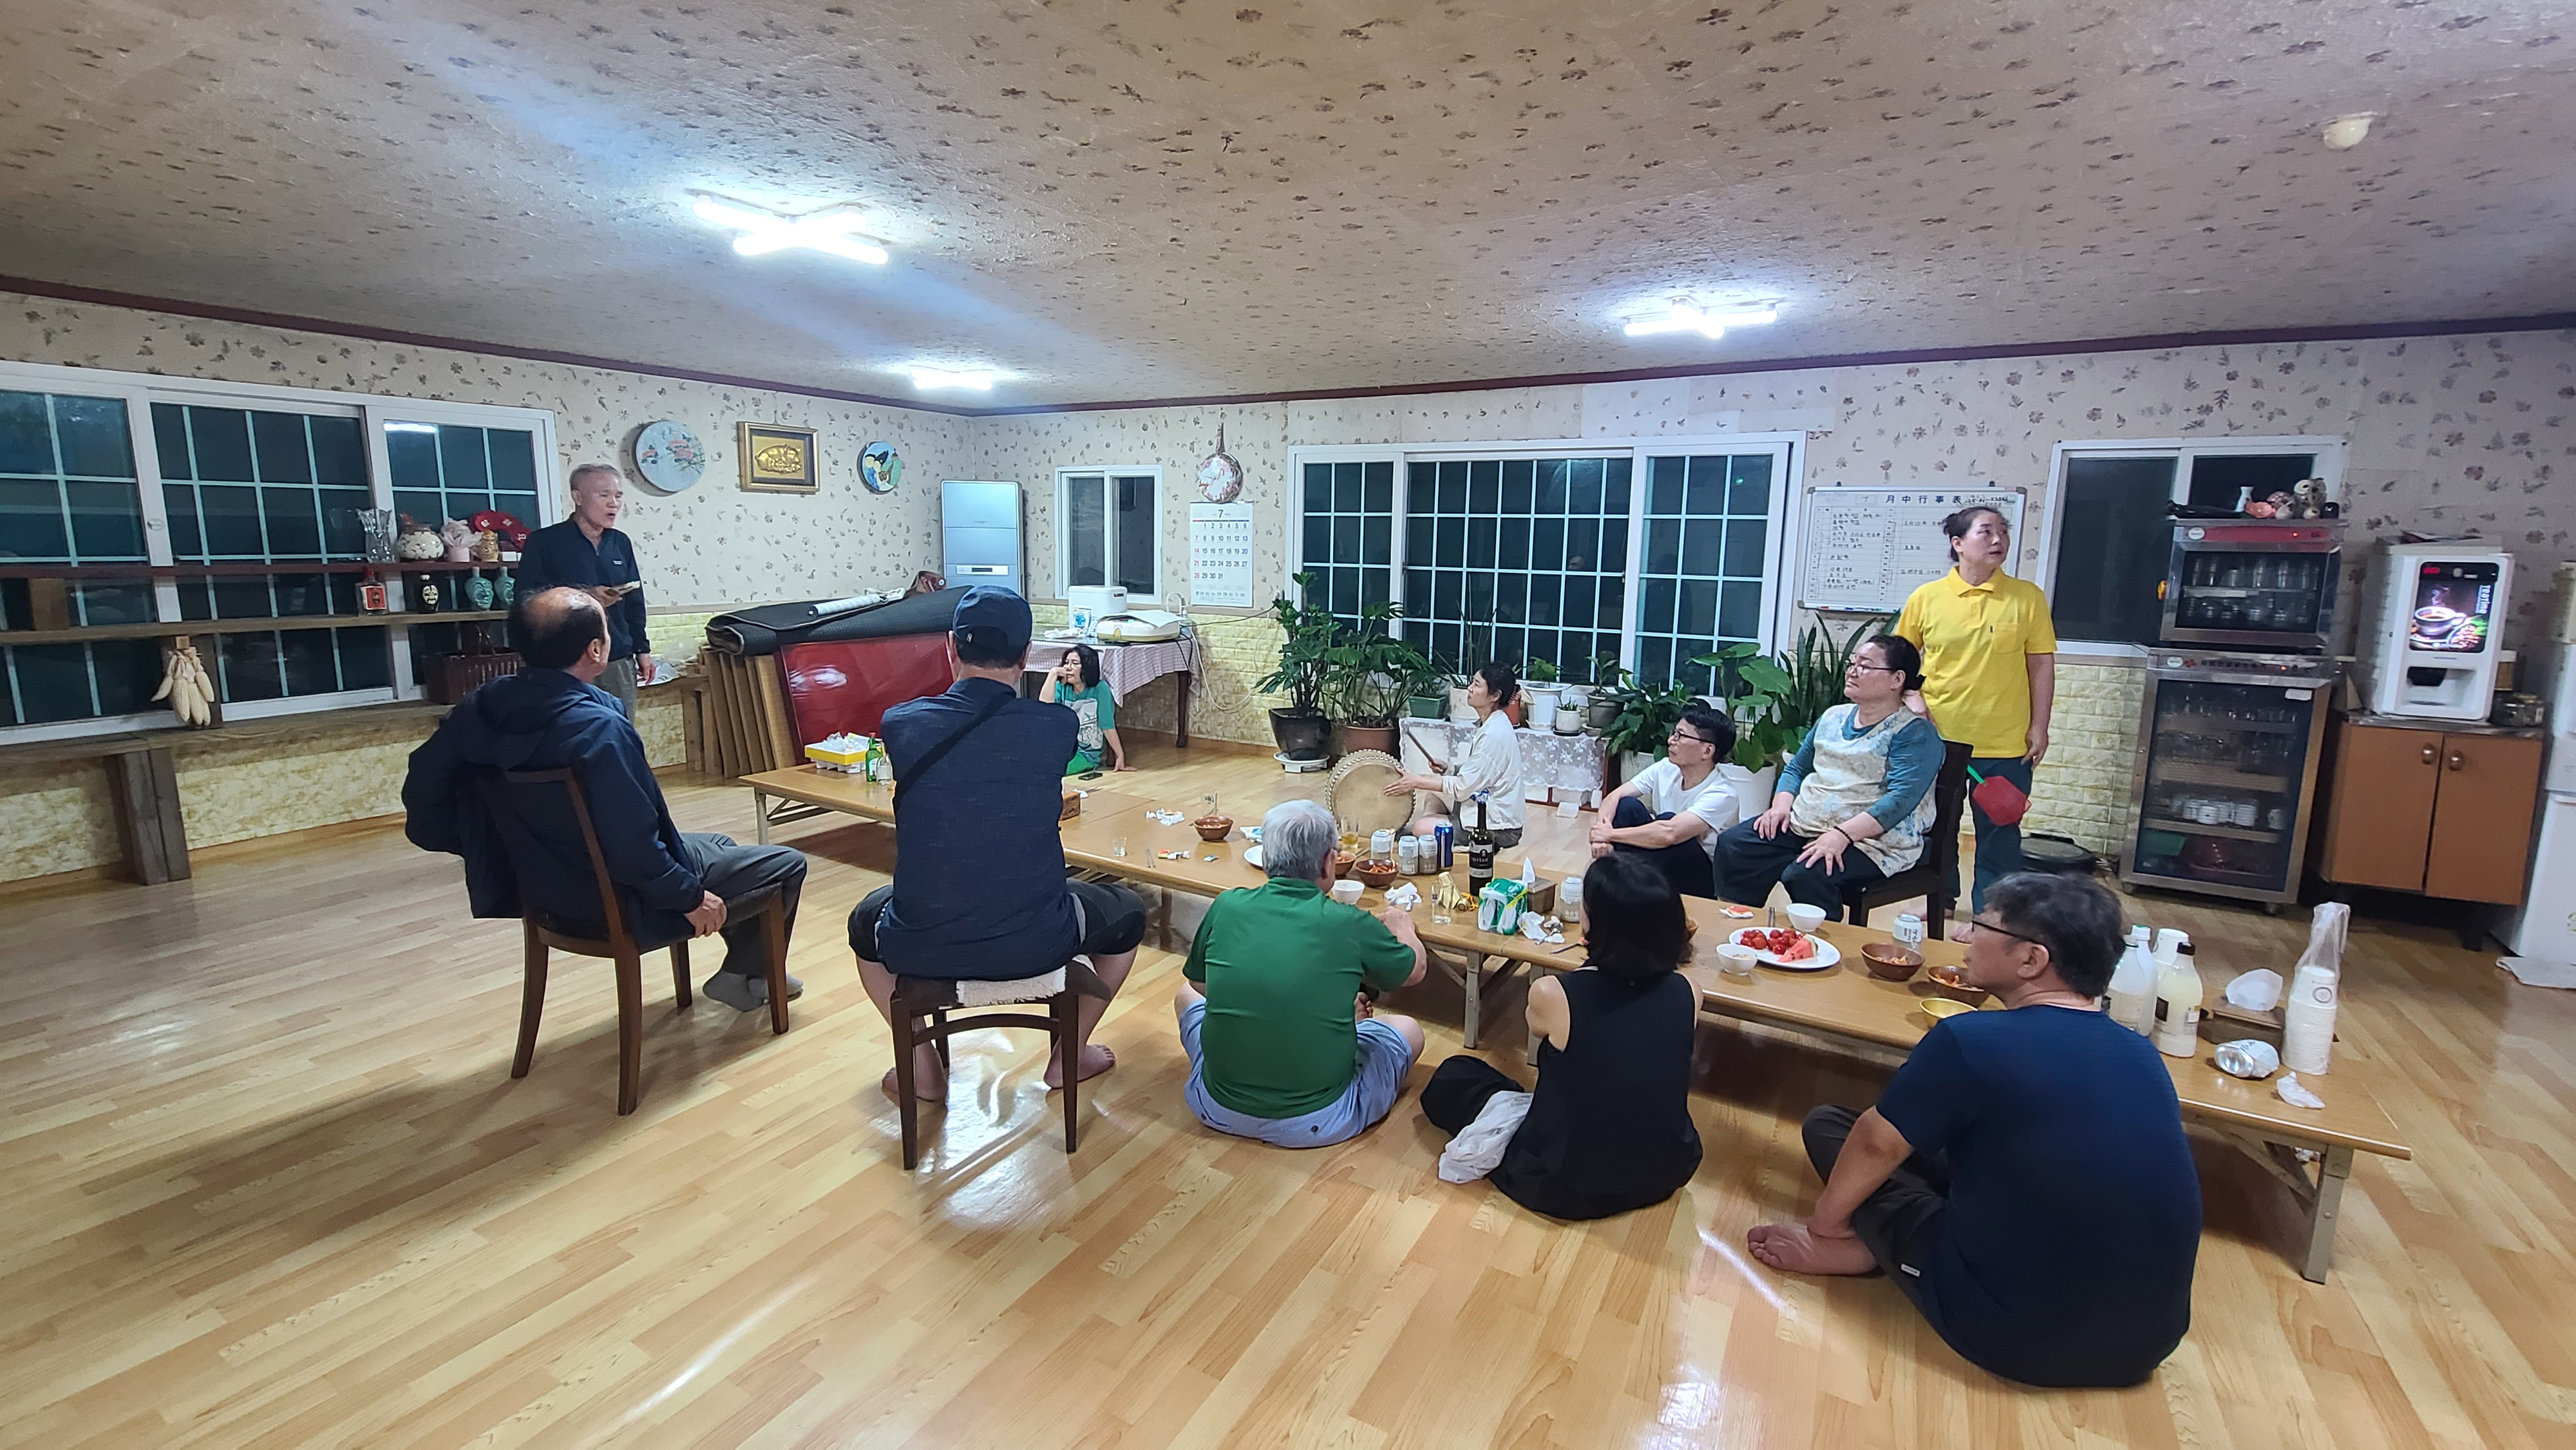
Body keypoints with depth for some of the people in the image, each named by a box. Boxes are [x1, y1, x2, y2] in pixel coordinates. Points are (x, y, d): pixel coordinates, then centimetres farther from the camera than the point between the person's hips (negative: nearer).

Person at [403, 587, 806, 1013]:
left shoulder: (479, 710, -8)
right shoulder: (598, 730, -32)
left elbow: (423, 805, 1)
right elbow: (632, 847, -32)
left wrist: (514, 850, 11)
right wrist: (692, 897, -17)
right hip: (621, 906, -9)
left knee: (719, 845, 29)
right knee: (788, 865, 6)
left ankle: (742, 965, 38)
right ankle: (746, 976, 24)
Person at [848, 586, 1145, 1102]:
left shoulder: (901, 725, -7)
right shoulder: (1057, 727, -10)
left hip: (922, 948, 2)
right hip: (1034, 945, -1)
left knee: (865, 920, 37)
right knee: (1127, 913, 30)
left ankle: (923, 1067, 35)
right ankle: (1071, 1054, 37)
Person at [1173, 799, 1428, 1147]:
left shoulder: (1226, 907, -8)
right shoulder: (1351, 925, -14)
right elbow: (1415, 969, 7)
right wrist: (1402, 926, 30)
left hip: (1219, 1110, 2)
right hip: (1316, 1123, -2)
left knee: (1186, 995, 29)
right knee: (1409, 1029, 21)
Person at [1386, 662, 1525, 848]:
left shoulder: (1495, 734, -24)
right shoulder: (1488, 724, 7)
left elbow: (1463, 787, -21)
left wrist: (1416, 782, -16)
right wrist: (1449, 768, -1)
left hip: (1498, 828, -10)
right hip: (1484, 808, 10)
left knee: (1422, 828, -14)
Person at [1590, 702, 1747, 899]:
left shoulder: (1721, 794, -25)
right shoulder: (1666, 768, -7)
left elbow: (1669, 833, -39)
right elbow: (1615, 797, -10)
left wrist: (1611, 834, -31)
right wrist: (1602, 837, -29)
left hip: (1699, 881, -5)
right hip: (1657, 864, 5)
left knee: (1668, 819, -32)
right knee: (1628, 805, -18)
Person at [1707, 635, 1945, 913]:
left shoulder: (1915, 733, -5)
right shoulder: (1834, 717, 18)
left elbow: (1901, 799, -18)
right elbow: (1796, 768, 23)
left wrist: (1842, 835, -29)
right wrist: (1781, 806, 1)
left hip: (1870, 840, -7)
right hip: (1801, 825, 7)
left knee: (1806, 875, -35)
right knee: (1731, 847, -14)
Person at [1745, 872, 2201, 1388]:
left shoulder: (1972, 1039, -19)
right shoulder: (2143, 1056, 2)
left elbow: (1875, 1144, -7)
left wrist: (1825, 1220, 12)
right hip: (2145, 1344, 6)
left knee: (1827, 1125, 5)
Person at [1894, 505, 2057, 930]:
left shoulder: (2027, 597, -2)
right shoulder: (1926, 598, -2)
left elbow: (2042, 666, 1)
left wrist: (2039, 727, -2)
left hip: (2004, 744, -1)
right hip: (1938, 739, 1)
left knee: (1999, 836, 6)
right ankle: (1941, 896, 36)